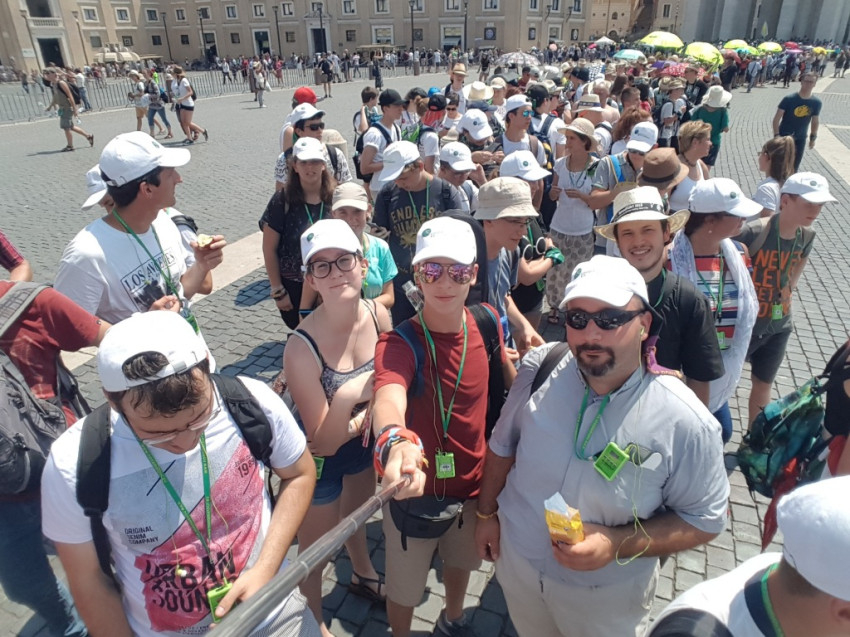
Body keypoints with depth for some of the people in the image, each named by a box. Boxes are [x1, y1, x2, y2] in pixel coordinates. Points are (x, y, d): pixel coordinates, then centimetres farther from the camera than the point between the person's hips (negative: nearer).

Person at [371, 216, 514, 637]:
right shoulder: (399, 344, -28)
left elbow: (508, 379, 8)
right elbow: (388, 398, -51)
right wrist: (396, 440, -70)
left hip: (473, 484, 5)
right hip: (416, 491, -4)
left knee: (462, 561, 32)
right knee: (404, 591, 18)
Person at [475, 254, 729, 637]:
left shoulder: (686, 423, -25)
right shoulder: (540, 368, -17)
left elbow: (705, 519, -13)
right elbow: (503, 445, -2)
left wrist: (617, 545, -25)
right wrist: (486, 513, 5)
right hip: (517, 561, 3)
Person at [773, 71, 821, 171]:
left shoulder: (817, 102, -5)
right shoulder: (789, 99, -15)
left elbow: (815, 121, 9)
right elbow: (776, 119, -13)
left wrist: (813, 138, 10)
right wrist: (776, 136, -19)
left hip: (800, 139, 3)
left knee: (795, 166, 9)